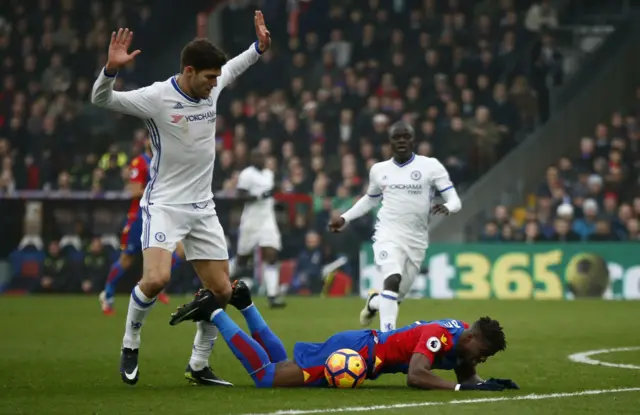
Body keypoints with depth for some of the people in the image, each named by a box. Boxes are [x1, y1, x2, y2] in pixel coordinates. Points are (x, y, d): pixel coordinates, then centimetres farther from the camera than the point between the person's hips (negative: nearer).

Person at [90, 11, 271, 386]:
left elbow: (233, 67, 25)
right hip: (164, 204, -6)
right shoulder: (157, 97, -15)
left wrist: (259, 47, 15)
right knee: (157, 279, -27)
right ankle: (130, 344, -1)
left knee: (223, 291, 2)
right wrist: (111, 69, -32)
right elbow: (101, 100, -14)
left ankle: (199, 366, 19)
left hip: (202, 208, 6)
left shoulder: (212, 88, 3)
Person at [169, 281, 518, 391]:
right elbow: (416, 377, -39)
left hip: (364, 346, 9)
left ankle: (242, 302, 23)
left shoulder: (462, 337, 1)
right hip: (355, 353, -9)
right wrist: (464, 387, -39)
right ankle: (213, 312, -5)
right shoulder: (438, 337, -26)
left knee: (279, 364, 22)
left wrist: (486, 383, -4)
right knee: (267, 376, -11)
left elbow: (465, 374, 17)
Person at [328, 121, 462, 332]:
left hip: (416, 240, 1)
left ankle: (373, 302, 46)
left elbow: (454, 200, -6)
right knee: (393, 279, -28)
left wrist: (446, 207, -29)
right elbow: (370, 200, 26)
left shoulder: (431, 166, -3)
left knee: (398, 294, 11)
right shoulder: (379, 169, 7)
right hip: (388, 235, -1)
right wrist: (345, 218, 17)